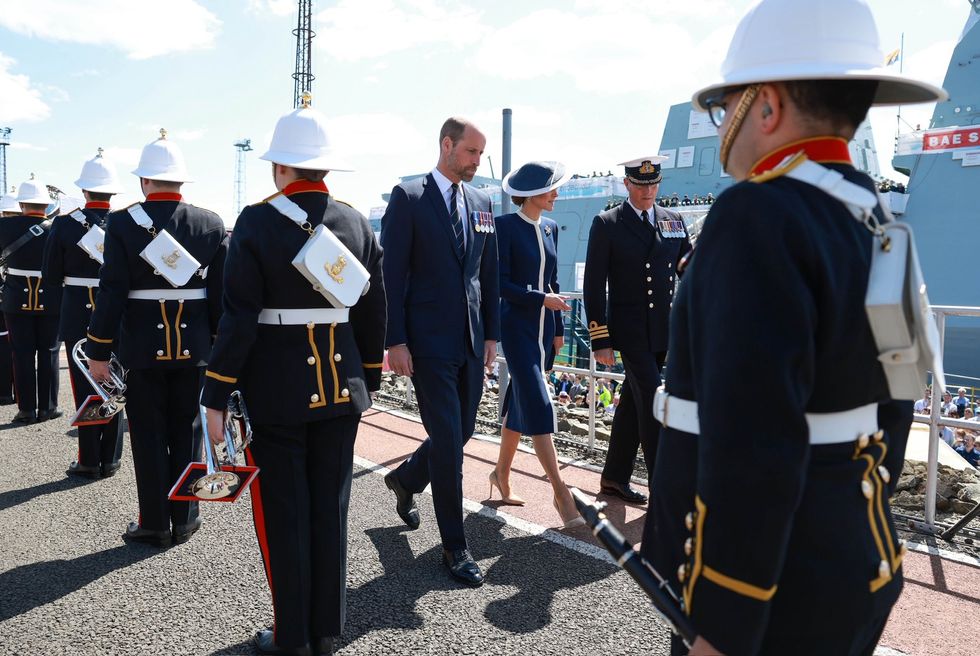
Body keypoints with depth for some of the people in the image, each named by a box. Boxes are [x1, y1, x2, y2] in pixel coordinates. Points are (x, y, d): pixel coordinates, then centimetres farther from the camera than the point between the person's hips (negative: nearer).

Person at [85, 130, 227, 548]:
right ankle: (185, 519, 20)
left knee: (149, 436, 8)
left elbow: (111, 292, -10)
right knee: (187, 432, 12)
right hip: (194, 347, 2)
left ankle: (154, 525, 17)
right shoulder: (212, 224, -1)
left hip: (142, 347, -2)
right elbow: (221, 293, -1)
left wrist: (98, 351, -4)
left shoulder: (123, 223, -7)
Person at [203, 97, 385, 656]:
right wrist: (369, 384, 16)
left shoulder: (257, 222, -10)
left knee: (284, 515, 8)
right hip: (342, 387, 4)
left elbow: (239, 319, -13)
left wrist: (217, 399, -6)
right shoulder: (359, 223, 3)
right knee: (331, 510, 13)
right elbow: (374, 315, 6)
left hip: (276, 392, -4)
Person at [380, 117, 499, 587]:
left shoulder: (481, 203, 12)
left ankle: (405, 479, 43)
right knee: (447, 440, -3)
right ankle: (454, 546, 11)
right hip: (429, 341, -6)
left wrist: (491, 333, 11)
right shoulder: (408, 197, -4)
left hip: (472, 341, 6)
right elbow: (391, 274, -8)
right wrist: (395, 341, -12)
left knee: (461, 433, 13)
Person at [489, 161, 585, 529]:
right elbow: (501, 283, -13)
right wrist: (543, 299, -16)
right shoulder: (505, 226, -9)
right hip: (517, 325, -7)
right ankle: (559, 491, -5)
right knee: (538, 404, -9)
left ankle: (501, 473, 27)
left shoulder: (550, 227, 11)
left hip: (544, 328, 7)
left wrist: (559, 329, 14)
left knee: (520, 401, 12)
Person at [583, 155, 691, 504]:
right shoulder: (607, 224, -5)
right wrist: (600, 340, -10)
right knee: (653, 405, -9)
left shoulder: (674, 221, 10)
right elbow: (594, 286, -6)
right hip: (630, 330, -5)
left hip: (664, 330, 5)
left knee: (637, 403, 13)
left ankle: (615, 477, 27)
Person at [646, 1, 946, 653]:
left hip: (768, 592, -8)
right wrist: (856, 529, 22)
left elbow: (752, 450, -28)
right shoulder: (874, 222, 4)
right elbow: (890, 410, 11)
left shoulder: (758, 217, -24)